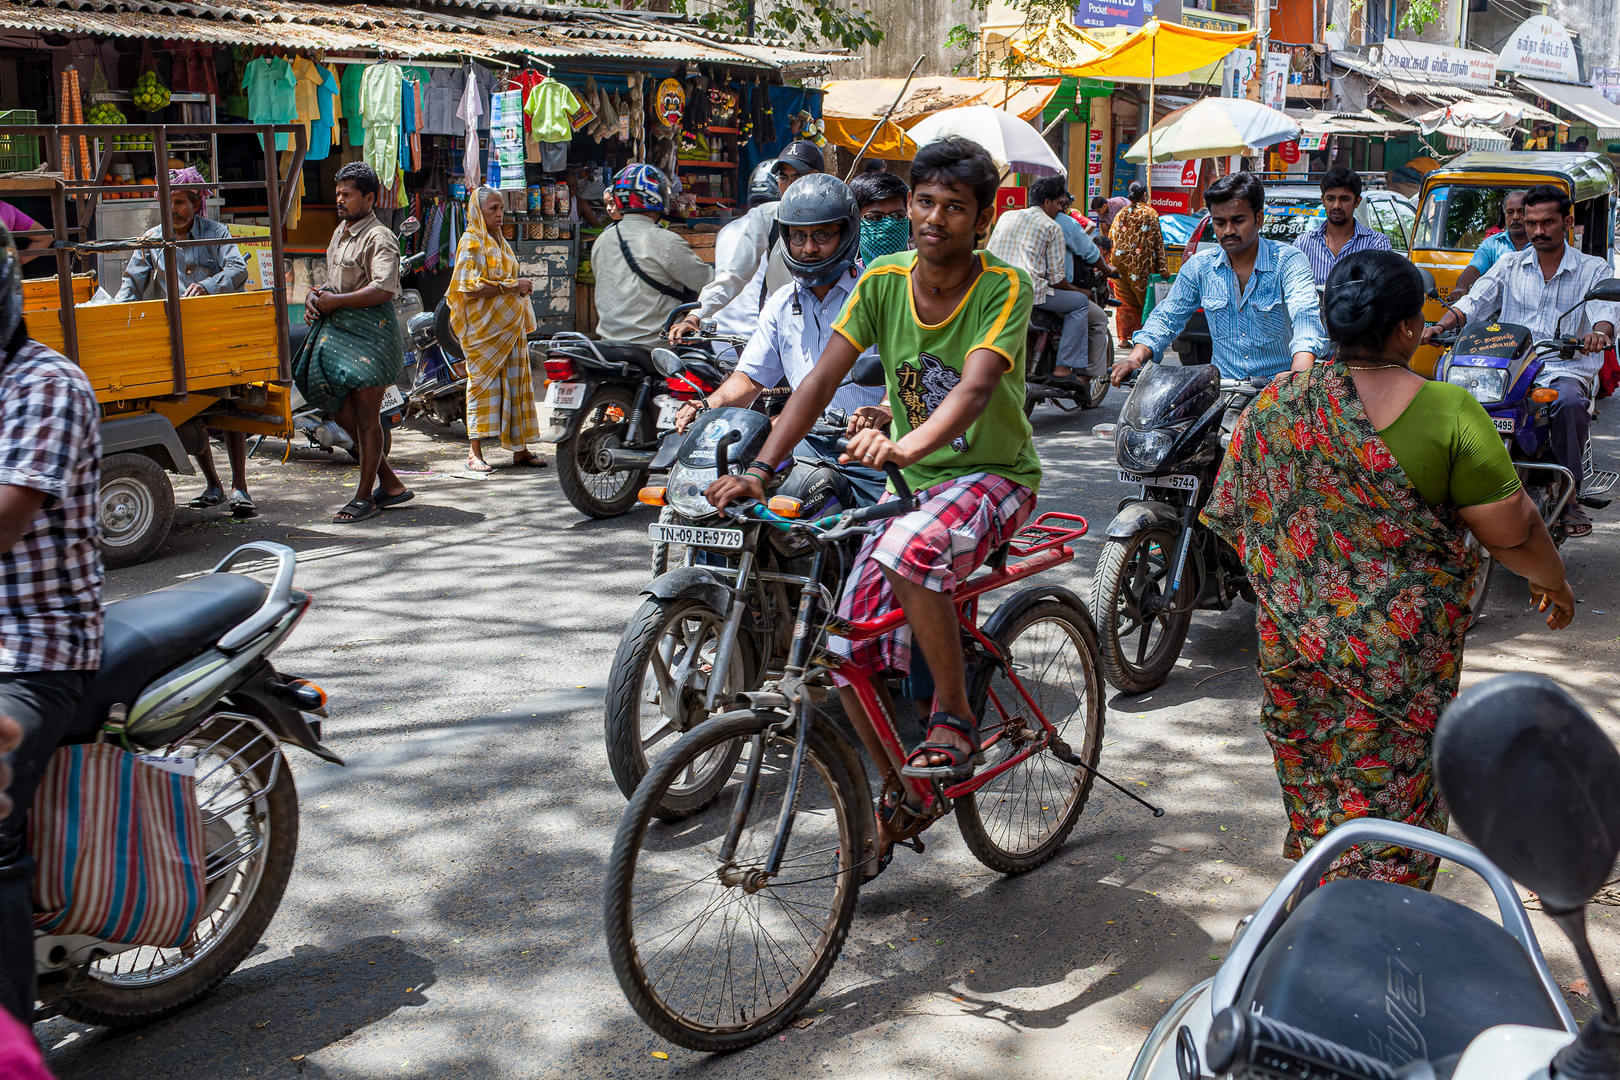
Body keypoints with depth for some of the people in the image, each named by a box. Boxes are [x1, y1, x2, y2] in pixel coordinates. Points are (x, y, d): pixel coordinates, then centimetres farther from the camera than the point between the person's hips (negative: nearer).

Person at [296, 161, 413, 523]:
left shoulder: (380, 238, -11)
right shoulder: (340, 232, 18)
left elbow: (384, 289, -24)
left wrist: (335, 301, -19)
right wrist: (315, 294, 6)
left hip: (370, 332, -10)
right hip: (338, 331, 10)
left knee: (365, 415, -4)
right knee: (340, 409, 10)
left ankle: (365, 496, 6)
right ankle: (389, 482, 21)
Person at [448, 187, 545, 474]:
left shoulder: (500, 242, 18)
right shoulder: (472, 243, -9)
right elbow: (471, 288, -19)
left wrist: (520, 289, 10)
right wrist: (512, 286, -18)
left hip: (509, 326, 8)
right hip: (484, 327, -8)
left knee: (516, 382, 6)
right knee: (482, 383, -5)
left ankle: (520, 448, 11)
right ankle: (475, 452, 0)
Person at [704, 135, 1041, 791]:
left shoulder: (1005, 288, -16)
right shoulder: (883, 281, -4)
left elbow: (975, 387, -33)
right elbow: (822, 379, -10)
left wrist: (909, 445, -52)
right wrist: (759, 471, -23)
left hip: (995, 474, -5)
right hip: (913, 481, 5)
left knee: (908, 551, -38)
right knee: (849, 653, -6)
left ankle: (954, 714, -14)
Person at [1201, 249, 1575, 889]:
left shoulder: (1276, 403, -6)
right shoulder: (1447, 412, -18)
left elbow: (1232, 514, 3)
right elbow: (1511, 531, -12)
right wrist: (1553, 581, 8)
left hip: (1295, 641, 4)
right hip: (1402, 645, -4)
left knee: (1314, 765, 23)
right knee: (1392, 787, 11)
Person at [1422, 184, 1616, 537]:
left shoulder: (1592, 269, 8)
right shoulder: (1510, 265, 15)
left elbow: (1603, 313, -8)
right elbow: (1473, 302, 5)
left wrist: (1598, 333, -34)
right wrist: (1440, 326, -16)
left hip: (1565, 369, -2)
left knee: (1570, 403, -37)